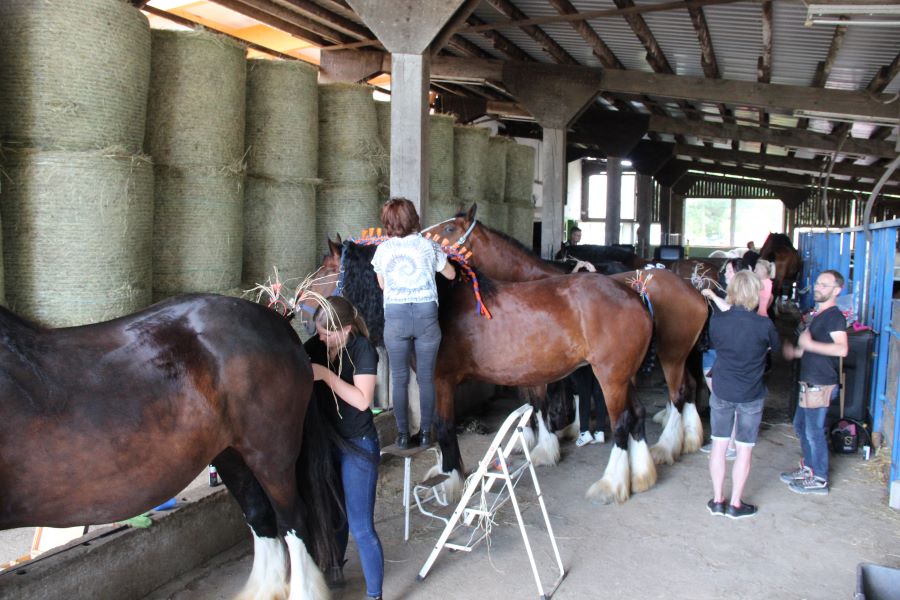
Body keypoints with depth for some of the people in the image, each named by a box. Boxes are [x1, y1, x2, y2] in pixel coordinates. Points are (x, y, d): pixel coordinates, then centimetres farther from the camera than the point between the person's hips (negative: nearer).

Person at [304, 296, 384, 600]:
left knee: (361, 526, -3)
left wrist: (326, 374, -26)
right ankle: (334, 568, 45)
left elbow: (362, 400, -24)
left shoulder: (363, 350, -16)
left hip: (357, 445, -5)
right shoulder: (314, 345, -1)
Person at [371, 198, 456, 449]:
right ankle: (426, 432, 17)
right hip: (426, 315, 0)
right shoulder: (428, 246, -1)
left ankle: (403, 434, 15)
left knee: (399, 379, 10)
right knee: (426, 378, 10)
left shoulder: (383, 250, 2)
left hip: (395, 316, 0)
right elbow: (451, 274, 13)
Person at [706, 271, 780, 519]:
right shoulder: (764, 325, -17)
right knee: (744, 450, 10)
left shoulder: (717, 320, -11)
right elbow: (774, 345, 4)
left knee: (719, 445, 13)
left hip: (721, 393, 2)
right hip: (751, 396, -2)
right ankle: (735, 504, 20)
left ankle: (717, 501, 22)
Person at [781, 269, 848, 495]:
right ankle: (809, 468, 32)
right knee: (800, 425, 19)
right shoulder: (819, 315, 16)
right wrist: (796, 352, 15)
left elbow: (842, 349, -29)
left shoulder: (834, 316, -15)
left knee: (814, 431, -2)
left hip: (821, 385, -10)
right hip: (810, 382, 10)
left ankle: (820, 479, 10)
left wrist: (809, 344, -33)